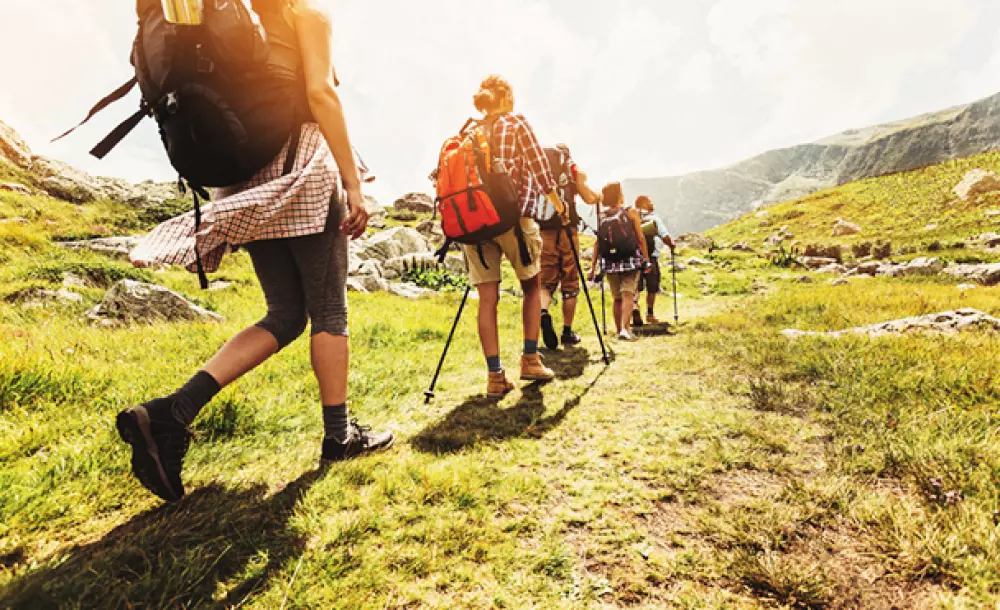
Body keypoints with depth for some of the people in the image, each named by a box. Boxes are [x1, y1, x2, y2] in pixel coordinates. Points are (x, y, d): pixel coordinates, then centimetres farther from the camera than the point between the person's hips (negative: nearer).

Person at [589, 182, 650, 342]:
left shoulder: (601, 216, 5)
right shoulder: (631, 213, -1)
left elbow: (598, 243, 3)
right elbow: (640, 239, -2)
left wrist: (593, 266, 6)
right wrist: (646, 259, 5)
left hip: (610, 262, 3)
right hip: (630, 260, -3)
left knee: (617, 298, 12)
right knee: (628, 294, -5)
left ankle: (619, 330, 18)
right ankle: (625, 329, -19)